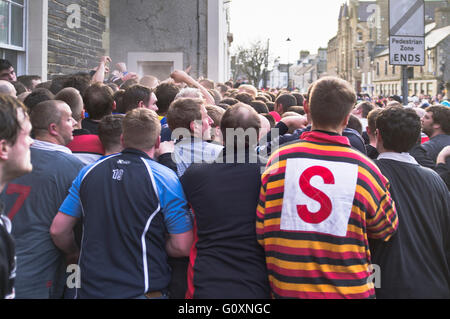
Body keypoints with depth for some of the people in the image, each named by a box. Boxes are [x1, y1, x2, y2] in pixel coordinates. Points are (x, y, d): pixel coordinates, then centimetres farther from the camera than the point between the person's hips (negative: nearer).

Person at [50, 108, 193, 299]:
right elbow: (182, 247, -14)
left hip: (91, 289, 4)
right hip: (142, 290, -3)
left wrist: (73, 254, 24)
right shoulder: (164, 178, -11)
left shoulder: (89, 172, 0)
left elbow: (58, 230, 4)